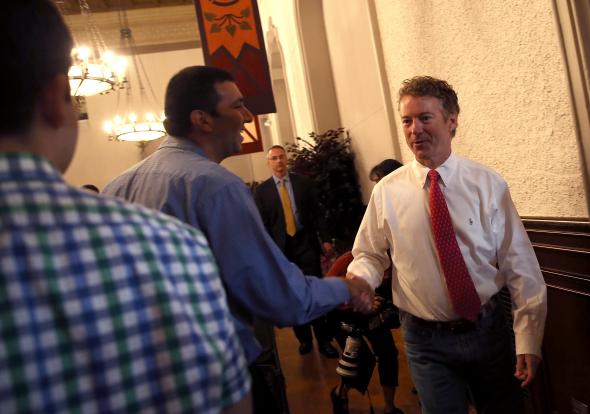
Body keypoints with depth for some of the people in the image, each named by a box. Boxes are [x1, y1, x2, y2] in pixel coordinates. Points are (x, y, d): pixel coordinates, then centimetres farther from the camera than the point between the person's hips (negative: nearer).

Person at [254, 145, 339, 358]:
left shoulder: (304, 182, 5)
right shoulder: (262, 190, 2)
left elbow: (316, 213, 5)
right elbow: (262, 224, 1)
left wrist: (325, 239, -1)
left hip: (306, 242, 0)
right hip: (281, 247, 0)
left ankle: (323, 340, 10)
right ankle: (303, 338, 24)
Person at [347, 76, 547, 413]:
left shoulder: (487, 184, -7)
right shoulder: (386, 191, -7)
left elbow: (520, 265, -6)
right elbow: (370, 255, 1)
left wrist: (528, 339, -9)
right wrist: (358, 280, -22)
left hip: (488, 329, 1)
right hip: (426, 340, -1)